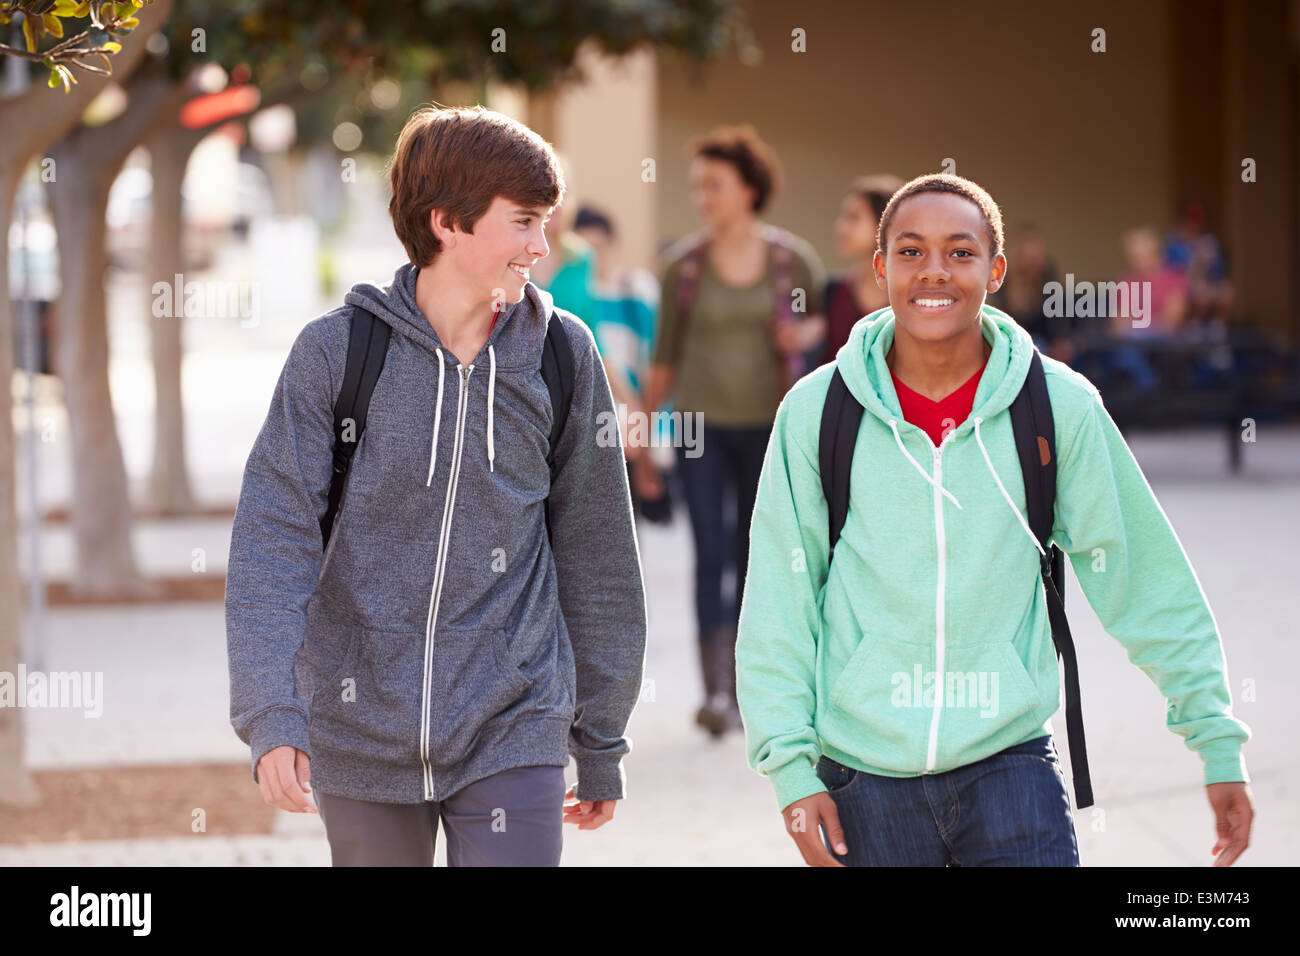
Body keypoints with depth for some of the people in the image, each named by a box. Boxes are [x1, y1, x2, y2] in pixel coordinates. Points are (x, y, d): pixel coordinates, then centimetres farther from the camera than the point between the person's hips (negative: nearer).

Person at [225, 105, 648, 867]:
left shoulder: (562, 355, 0)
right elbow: (275, 540, -10)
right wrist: (270, 717, -22)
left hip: (512, 731, 1)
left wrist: (602, 747, 12)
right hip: (362, 737, 0)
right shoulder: (337, 352, -6)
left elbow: (596, 554, 8)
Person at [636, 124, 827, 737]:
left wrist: (805, 334, -11)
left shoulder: (792, 259, -1)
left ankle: (739, 688, 20)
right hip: (702, 426, -1)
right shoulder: (684, 265, 0)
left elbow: (825, 319, 14)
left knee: (753, 559, 8)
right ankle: (715, 692, -15)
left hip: (768, 426, 1)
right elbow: (665, 356, 6)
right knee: (711, 554, -12)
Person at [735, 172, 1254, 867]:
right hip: (863, 774, 0)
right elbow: (777, 607, 2)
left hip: (1010, 762, 0)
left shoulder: (1061, 406, -2)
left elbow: (1147, 581, 4)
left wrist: (1218, 742, 4)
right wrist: (790, 767, -4)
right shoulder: (815, 412, -1)